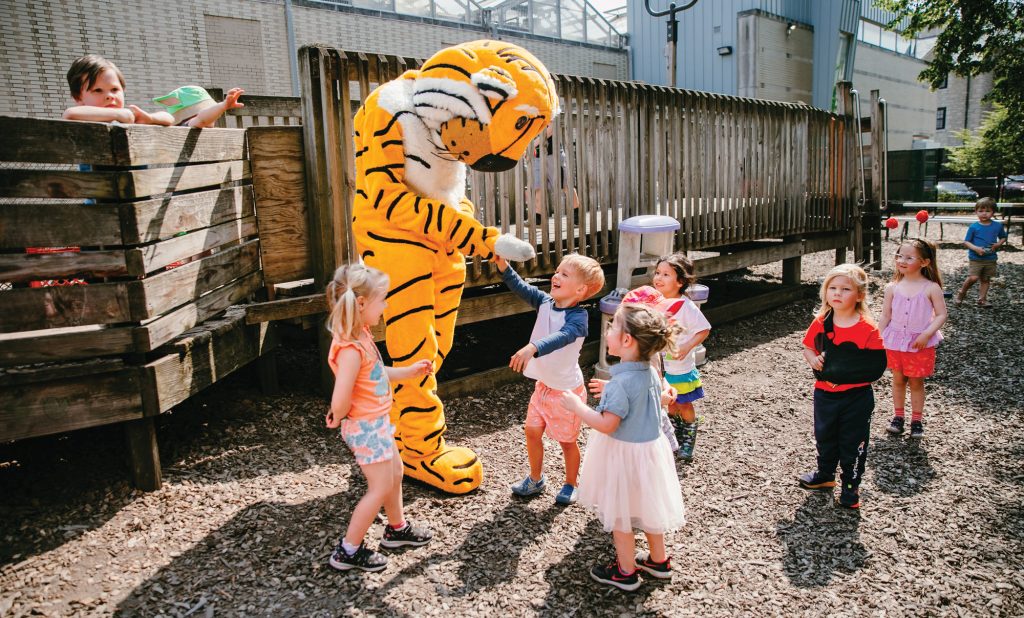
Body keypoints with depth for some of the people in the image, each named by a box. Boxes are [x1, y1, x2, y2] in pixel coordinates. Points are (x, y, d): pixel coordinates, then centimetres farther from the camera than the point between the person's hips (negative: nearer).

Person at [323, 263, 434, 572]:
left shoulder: (361, 335, 1)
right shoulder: (351, 349, -30)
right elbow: (340, 401, -33)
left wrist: (410, 371, 13)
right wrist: (339, 418, -13)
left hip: (377, 422, 10)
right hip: (365, 426, -10)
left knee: (395, 471, 24)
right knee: (380, 488, 2)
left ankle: (397, 529, 44)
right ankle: (348, 551, 17)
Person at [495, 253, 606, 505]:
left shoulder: (578, 317, -24)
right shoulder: (545, 302, -4)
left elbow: (561, 337, -41)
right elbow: (521, 288, -12)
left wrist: (532, 348, -58)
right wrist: (503, 266, -28)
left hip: (567, 389, -6)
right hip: (543, 384, 6)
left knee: (567, 441, 11)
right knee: (532, 430, 11)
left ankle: (570, 485, 34)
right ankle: (536, 479, 33)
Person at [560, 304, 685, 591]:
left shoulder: (621, 382, -30)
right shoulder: (651, 372, -4)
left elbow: (607, 425, -27)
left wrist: (578, 406, -16)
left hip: (624, 454, -8)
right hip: (651, 448, 8)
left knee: (620, 515, 12)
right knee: (647, 506, 25)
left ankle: (626, 572, 28)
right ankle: (659, 560, 42)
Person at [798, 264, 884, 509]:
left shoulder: (868, 328, -14)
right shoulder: (820, 323, -4)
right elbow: (808, 348, 6)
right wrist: (813, 359, -15)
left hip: (856, 396, -4)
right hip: (824, 394, 4)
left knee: (853, 443, 8)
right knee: (825, 437, 21)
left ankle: (851, 486, 26)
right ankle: (825, 475, 43)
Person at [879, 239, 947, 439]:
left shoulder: (931, 288, -10)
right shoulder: (892, 288, -3)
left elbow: (941, 315, -7)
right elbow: (885, 316, 3)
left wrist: (927, 334, -19)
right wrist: (878, 340, 1)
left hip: (920, 344, -2)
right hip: (895, 342, 2)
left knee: (916, 382, 10)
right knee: (898, 380, 13)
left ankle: (916, 420, 23)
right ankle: (898, 416, 26)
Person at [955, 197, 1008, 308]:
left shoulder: (998, 226, 1)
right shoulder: (974, 227, -7)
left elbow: (1003, 237, 17)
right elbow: (966, 242, -4)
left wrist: (998, 244, -4)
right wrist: (976, 248, -21)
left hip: (991, 258, 4)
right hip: (975, 258, -3)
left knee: (986, 280, 11)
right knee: (973, 278, -16)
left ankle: (982, 299, 22)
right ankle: (962, 293, 7)